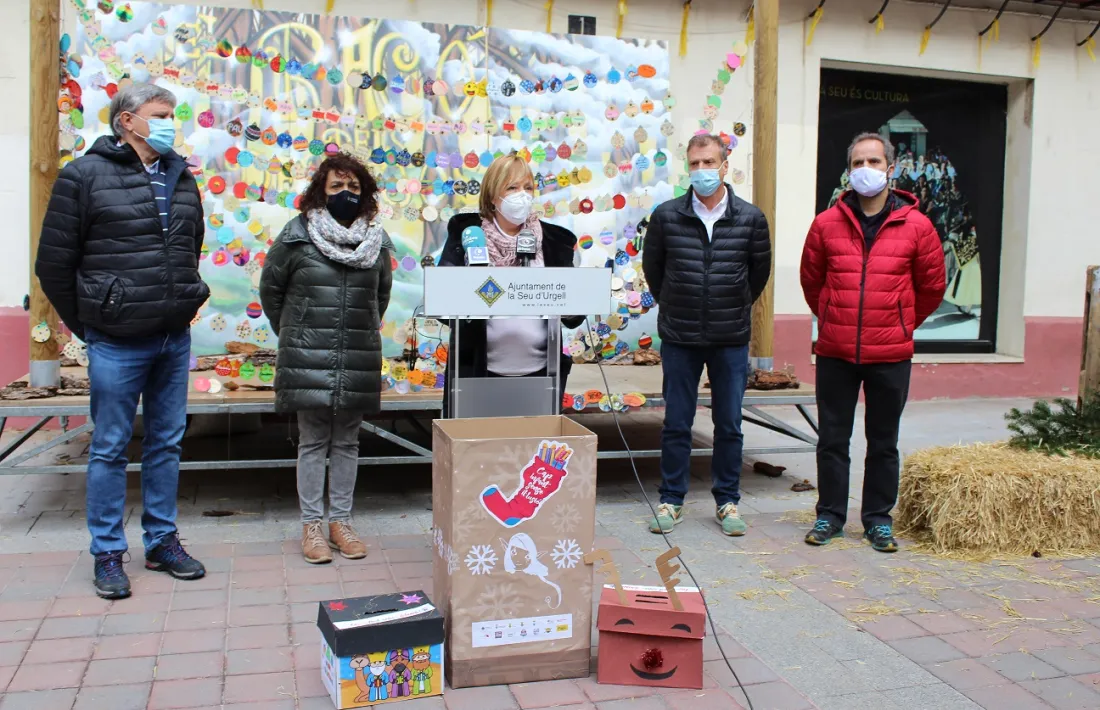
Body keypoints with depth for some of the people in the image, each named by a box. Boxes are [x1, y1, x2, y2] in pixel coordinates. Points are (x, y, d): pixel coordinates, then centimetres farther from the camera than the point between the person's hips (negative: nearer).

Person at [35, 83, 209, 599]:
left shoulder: (181, 179, 9)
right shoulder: (86, 175, -6)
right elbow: (54, 262, -3)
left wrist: (182, 305, 13)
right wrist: (87, 325, 1)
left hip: (174, 339, 5)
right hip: (117, 343, -5)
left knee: (167, 443, 12)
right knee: (110, 448, 5)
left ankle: (162, 542, 25)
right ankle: (108, 553, 18)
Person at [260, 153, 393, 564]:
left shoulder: (376, 240, 7)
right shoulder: (297, 235, -2)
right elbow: (270, 288, 8)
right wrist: (292, 334, 13)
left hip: (359, 360, 3)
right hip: (309, 359, -2)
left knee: (347, 442, 9)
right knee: (313, 442, 3)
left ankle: (340, 522, 20)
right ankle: (311, 525, 13)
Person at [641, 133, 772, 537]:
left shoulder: (750, 219, -2)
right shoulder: (666, 216, -2)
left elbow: (759, 272, 12)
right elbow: (652, 268, 12)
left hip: (731, 340, 0)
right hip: (679, 339, 0)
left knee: (729, 424, 8)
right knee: (676, 424, 6)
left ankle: (727, 501, 21)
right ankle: (671, 500, 18)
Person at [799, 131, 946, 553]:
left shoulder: (916, 226, -2)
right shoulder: (827, 224, 0)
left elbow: (932, 287, 10)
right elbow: (811, 281, 14)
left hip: (891, 355, 0)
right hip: (835, 353, 1)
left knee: (883, 442, 10)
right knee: (832, 439, 8)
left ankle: (878, 519, 23)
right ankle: (830, 515, 22)